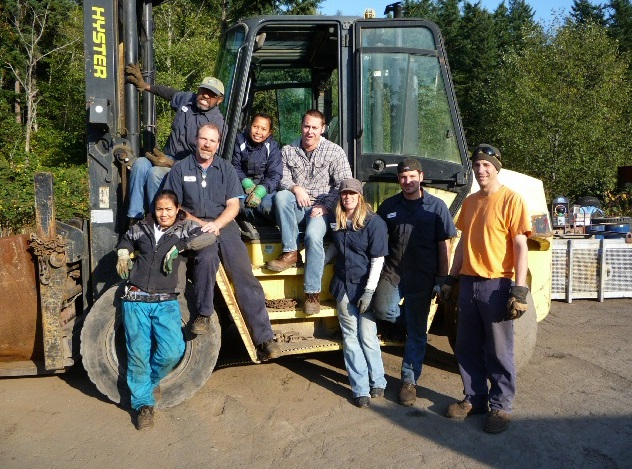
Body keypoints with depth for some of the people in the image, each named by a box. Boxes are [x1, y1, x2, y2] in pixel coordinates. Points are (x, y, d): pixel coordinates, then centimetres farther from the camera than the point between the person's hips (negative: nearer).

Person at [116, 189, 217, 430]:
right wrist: (122, 255, 14)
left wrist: (179, 246, -14)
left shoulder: (184, 228, 4)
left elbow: (209, 237, -12)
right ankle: (143, 404, 16)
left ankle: (151, 379, 18)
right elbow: (125, 239, 33)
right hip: (136, 300, 2)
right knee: (138, 354, -1)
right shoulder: (142, 228, 12)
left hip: (166, 302, -2)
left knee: (172, 351, -14)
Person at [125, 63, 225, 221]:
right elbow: (168, 92, 29)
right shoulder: (186, 99, 4)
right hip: (167, 157, 6)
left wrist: (171, 164, -24)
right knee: (140, 164, -23)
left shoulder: (217, 123, -15)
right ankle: (134, 217, -22)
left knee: (155, 173, -32)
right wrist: (144, 85, 20)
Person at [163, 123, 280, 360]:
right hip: (194, 225, -1)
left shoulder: (227, 169, 13)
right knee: (207, 256, -36)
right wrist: (198, 223, -9)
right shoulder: (180, 169, 10)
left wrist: (215, 224, -13)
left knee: (244, 273, -18)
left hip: (223, 224, 1)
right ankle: (203, 314, -21)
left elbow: (233, 205, 5)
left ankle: (264, 338, -21)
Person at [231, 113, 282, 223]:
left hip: (265, 187, -1)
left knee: (266, 205, -33)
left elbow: (275, 175, -9)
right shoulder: (240, 141, 0)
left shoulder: (273, 147, -3)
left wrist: (260, 191, -26)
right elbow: (235, 167, -2)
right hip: (243, 186, 1)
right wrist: (246, 183, -21)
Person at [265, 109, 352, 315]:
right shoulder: (288, 151, 8)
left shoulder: (335, 152, 0)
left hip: (322, 208, -3)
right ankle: (290, 252, -25)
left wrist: (326, 207, -16)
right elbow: (282, 178, 4)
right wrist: (295, 187, -19)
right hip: (297, 206, 3)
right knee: (281, 196, -30)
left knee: (313, 235, -32)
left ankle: (313, 293, -23)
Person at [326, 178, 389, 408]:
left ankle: (378, 382, 22)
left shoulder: (373, 222, -12)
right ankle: (360, 389, 12)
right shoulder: (335, 219, 3)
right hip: (343, 285, 5)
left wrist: (369, 291, -17)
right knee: (350, 337, 5)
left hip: (365, 286, -4)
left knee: (367, 337, 1)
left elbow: (378, 259, -13)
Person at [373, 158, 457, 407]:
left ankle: (409, 381, 19)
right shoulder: (389, 206, 7)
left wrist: (441, 278, -4)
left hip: (421, 276, -2)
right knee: (383, 310, -21)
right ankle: (413, 318, 13)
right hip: (392, 271, 2)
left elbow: (444, 245, -1)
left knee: (416, 332, 4)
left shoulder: (436, 206, -1)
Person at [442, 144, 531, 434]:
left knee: (499, 351, 4)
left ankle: (501, 407, 19)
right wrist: (450, 280, 16)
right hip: (468, 283, 7)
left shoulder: (510, 200, -8)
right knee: (467, 348, 13)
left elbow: (520, 246, -12)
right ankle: (475, 399, 29)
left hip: (497, 285, -6)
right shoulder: (470, 202, 12)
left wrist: (519, 290, -18)